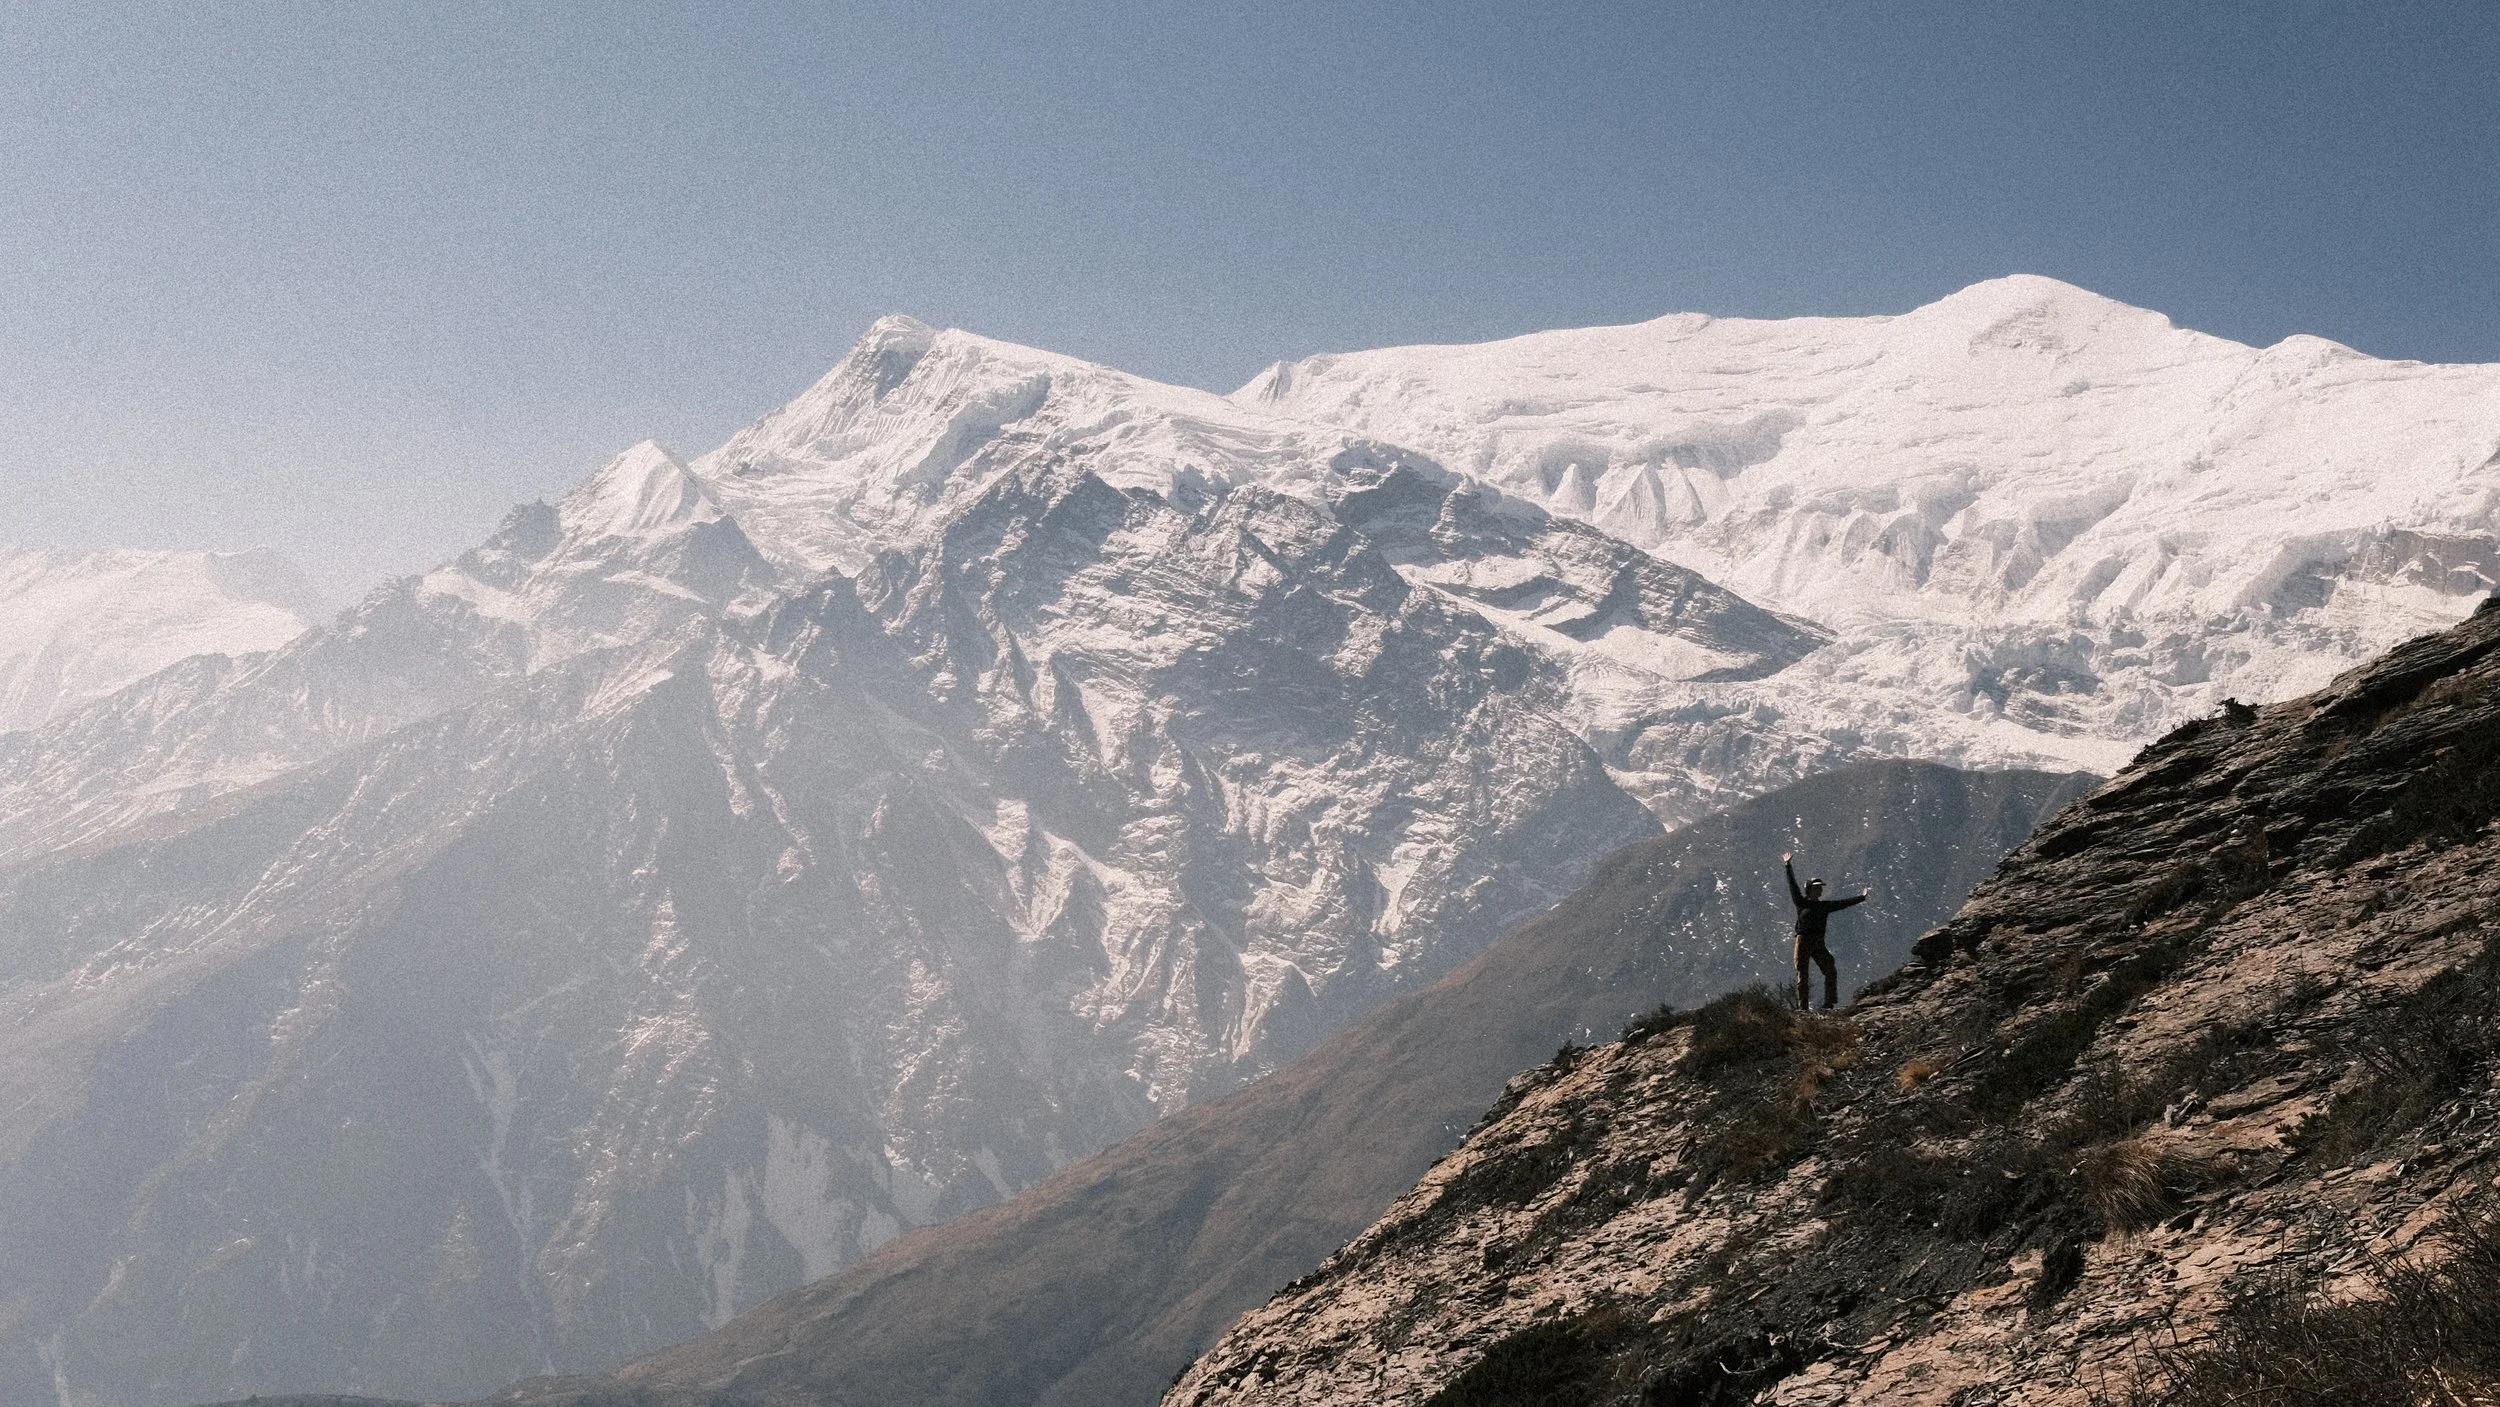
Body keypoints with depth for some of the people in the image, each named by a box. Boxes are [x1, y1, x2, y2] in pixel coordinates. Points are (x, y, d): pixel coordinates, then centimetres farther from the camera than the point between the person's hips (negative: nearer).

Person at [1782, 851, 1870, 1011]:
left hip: (1819, 943, 3)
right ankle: (1803, 1007, -1)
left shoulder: (1825, 905, 15)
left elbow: (1844, 903, 18)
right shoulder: (1801, 902, 5)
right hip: (1803, 942, -3)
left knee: (1831, 971, -8)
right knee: (1802, 975, -3)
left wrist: (1862, 897, 20)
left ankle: (1829, 1003, -4)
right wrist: (1788, 867, -4)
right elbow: (1793, 885, 1)